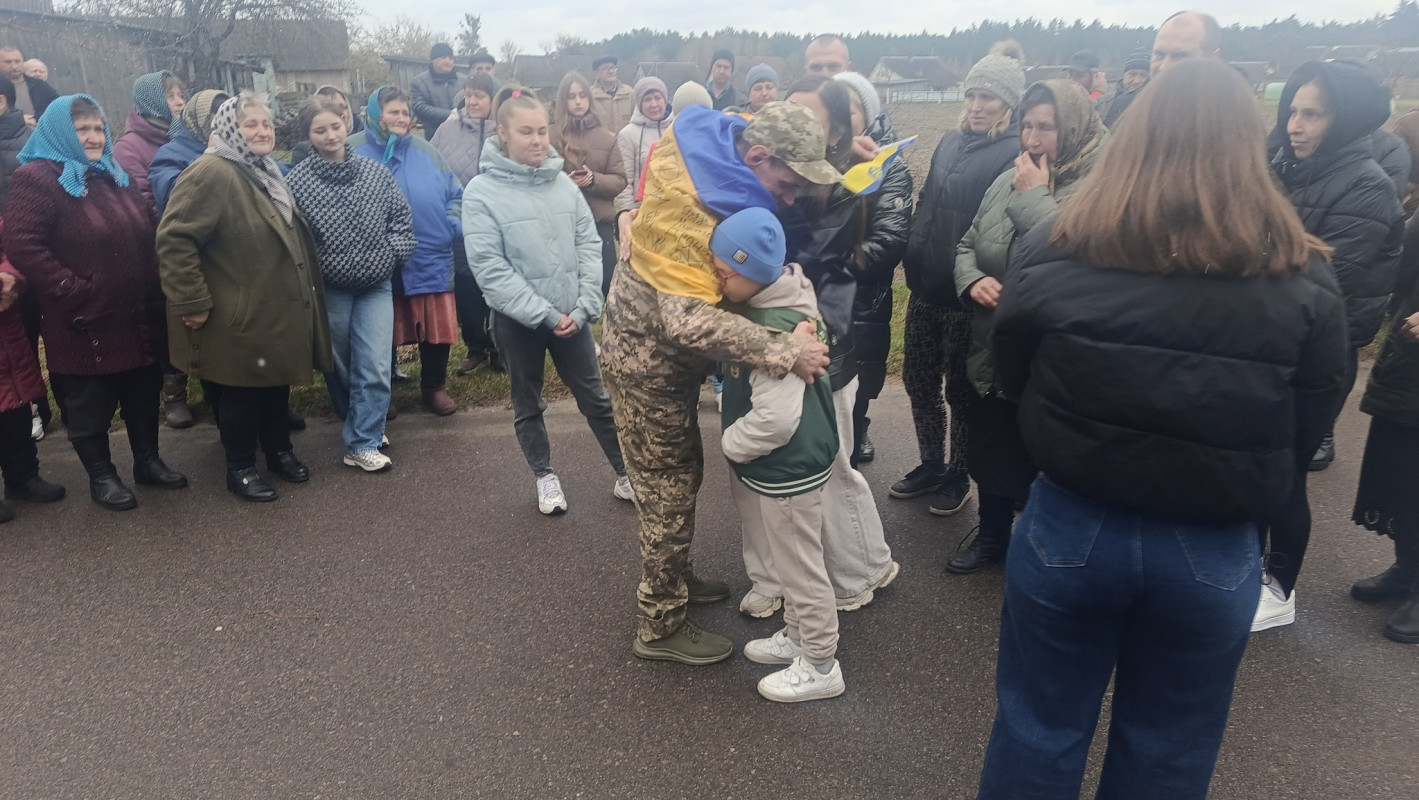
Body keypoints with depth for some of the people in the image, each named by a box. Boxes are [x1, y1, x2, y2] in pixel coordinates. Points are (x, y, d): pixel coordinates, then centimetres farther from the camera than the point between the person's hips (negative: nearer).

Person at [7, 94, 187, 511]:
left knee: (144, 394, 16)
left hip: (138, 318, 7)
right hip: (86, 324, -6)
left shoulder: (114, 177, 13)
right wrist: (74, 291, -20)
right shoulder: (36, 179, -11)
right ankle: (101, 476, 22)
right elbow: (21, 246, -19)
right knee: (91, 407, 7)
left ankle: (148, 461, 32)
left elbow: (148, 231, 21)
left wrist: (152, 281, 8)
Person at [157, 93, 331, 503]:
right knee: (241, 392, 5)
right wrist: (192, 303, -23)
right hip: (239, 316, -8)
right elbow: (174, 239, -23)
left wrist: (303, 291, 21)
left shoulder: (266, 171, 13)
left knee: (278, 384, 18)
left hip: (278, 311, 8)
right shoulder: (212, 173, -18)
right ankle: (240, 469, 20)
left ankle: (280, 451, 34)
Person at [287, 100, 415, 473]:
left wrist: (395, 252, -4)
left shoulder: (375, 172, -1)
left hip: (376, 285, 1)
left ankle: (362, 444, 3)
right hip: (329, 288, -1)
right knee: (339, 366, 12)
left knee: (375, 368, -6)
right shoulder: (297, 181, -9)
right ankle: (362, 425, 34)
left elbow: (401, 215, 7)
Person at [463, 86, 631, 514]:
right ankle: (545, 477, 35)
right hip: (517, 319, -2)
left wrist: (584, 306, -11)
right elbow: (490, 268, -16)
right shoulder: (481, 191, -12)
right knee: (528, 405, 15)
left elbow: (589, 245, 0)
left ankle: (626, 474, 26)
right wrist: (544, 314, -19)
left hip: (571, 314, 2)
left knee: (596, 398, 12)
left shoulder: (564, 182, -2)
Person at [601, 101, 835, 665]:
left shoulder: (706, 146, -4)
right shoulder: (690, 211, -33)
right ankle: (659, 627, 21)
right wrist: (783, 351, -41)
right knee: (669, 492, 4)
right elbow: (689, 320, -43)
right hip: (651, 364, -9)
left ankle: (675, 580, 43)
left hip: (663, 352, 9)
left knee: (683, 473, 23)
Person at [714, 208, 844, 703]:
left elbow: (775, 419, -34)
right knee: (790, 559, 25)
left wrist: (731, 443, -17)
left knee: (800, 566, 9)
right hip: (775, 465, 10)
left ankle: (820, 667, 28)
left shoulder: (776, 329, -32)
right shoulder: (763, 300, -3)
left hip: (788, 470, -9)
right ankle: (796, 636, 46)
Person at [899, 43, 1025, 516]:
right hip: (926, 286, 7)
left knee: (960, 389, 8)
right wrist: (913, 256, 7)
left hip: (967, 294, -7)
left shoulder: (1015, 154, -11)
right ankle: (931, 466, 33)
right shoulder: (951, 143, 11)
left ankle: (959, 476, 27)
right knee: (918, 379, 14)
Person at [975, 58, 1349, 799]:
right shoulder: (1301, 279, -12)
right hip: (1213, 551, 1)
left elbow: (1010, 376, 3)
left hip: (1068, 526, 0)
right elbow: (1309, 424, 1)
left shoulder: (1052, 250, -13)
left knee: (1038, 730, 19)